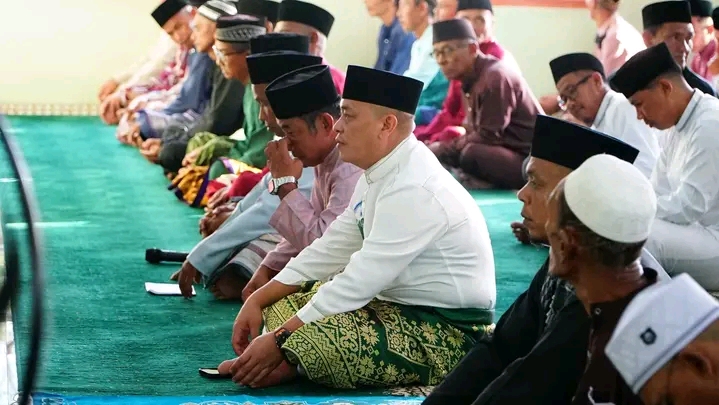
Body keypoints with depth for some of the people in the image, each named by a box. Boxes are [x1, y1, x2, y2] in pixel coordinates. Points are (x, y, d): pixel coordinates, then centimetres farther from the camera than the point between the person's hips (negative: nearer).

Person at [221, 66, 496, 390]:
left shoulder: (413, 190, -24)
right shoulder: (381, 173, 6)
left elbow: (360, 282, -25)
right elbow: (332, 250, 11)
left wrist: (279, 340, -21)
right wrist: (257, 301, 3)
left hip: (448, 334, -10)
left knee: (313, 343, -32)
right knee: (282, 302, 10)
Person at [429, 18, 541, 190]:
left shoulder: (495, 77, -18)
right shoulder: (472, 78, 11)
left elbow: (488, 137, -21)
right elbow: (475, 132, 9)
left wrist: (441, 149, -13)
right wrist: (439, 148, -5)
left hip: (530, 161, -10)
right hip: (506, 153, 10)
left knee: (471, 155, -34)